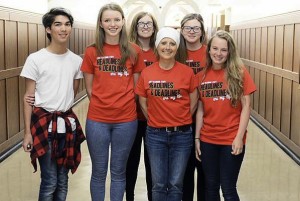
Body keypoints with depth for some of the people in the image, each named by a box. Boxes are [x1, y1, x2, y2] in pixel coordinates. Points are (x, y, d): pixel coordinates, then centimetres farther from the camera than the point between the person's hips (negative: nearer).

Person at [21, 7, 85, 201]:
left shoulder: (77, 61, 3)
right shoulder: (35, 59, -8)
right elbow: (28, 97, -6)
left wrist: (61, 106, -2)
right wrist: (27, 132, -8)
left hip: (67, 122, 4)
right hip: (44, 122, -4)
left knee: (63, 179, 11)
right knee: (50, 181, -3)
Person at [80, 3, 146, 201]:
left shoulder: (134, 51, 0)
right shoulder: (92, 52, 0)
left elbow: (136, 87, 7)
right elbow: (89, 88, 5)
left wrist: (123, 105, 2)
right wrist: (103, 104, 1)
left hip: (126, 120, 0)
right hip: (97, 120, 0)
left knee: (119, 171, 13)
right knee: (99, 171, 10)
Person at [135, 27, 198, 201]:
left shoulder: (187, 72, -5)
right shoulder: (147, 73, -2)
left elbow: (193, 102, 4)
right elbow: (143, 103, 8)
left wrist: (181, 120, 4)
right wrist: (155, 121, 6)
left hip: (182, 134, 0)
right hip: (155, 134, 1)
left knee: (175, 184, 7)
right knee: (159, 184, 8)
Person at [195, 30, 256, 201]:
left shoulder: (239, 72, -6)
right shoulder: (202, 76, 3)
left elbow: (246, 106, -7)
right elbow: (200, 110, 5)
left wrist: (239, 137, -12)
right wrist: (197, 138, 3)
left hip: (231, 139, -3)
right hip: (207, 140, 3)